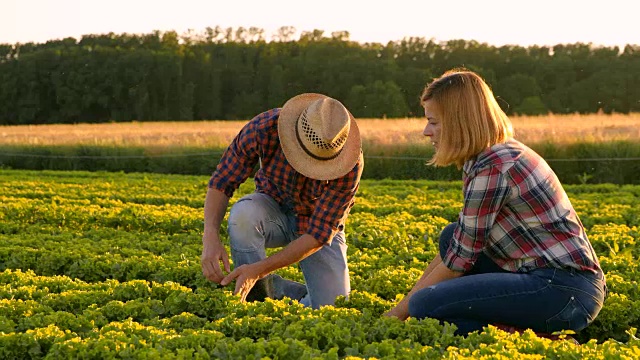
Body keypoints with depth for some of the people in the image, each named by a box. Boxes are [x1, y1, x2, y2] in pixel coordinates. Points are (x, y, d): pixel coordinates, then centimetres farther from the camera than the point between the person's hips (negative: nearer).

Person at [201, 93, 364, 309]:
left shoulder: (351, 163, -33)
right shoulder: (263, 128, -30)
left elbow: (319, 233, -32)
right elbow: (221, 182, -20)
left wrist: (258, 269, -41)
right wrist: (210, 237, -38)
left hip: (320, 225, 0)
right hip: (274, 208, 1)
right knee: (242, 214, -36)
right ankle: (257, 294, -14)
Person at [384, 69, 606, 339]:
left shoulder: (492, 168, -16)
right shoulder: (502, 152, 13)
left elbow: (460, 259, -12)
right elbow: (460, 244, 18)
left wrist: (399, 312, -1)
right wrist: (409, 298, 15)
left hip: (566, 294, -10)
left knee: (426, 305, -18)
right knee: (451, 236, 17)